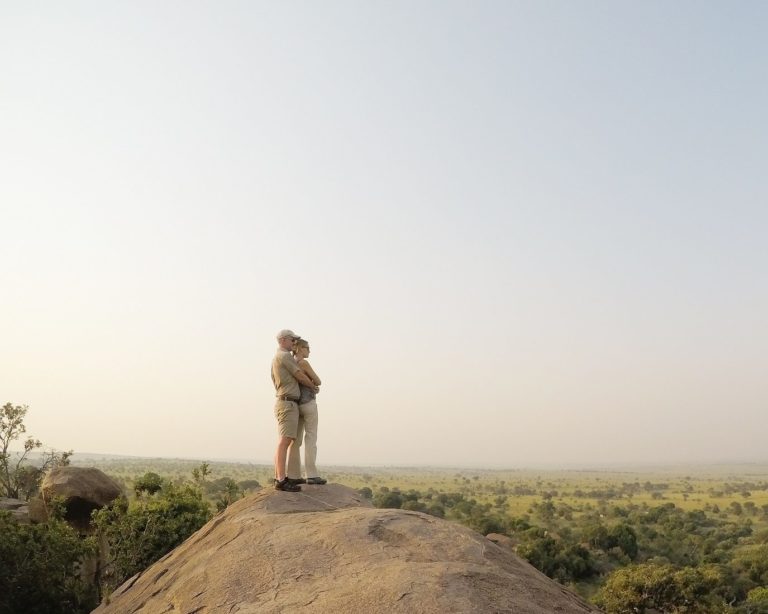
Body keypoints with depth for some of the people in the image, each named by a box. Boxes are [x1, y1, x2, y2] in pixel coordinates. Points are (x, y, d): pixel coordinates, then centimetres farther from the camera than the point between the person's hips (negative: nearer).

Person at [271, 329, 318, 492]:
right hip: (288, 404, -11)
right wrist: (314, 386, 9)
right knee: (285, 442, -15)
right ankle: (282, 480, -19)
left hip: (283, 403, 11)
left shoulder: (275, 359, 22)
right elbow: (301, 377, -11)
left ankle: (279, 478, 11)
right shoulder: (285, 356, -11)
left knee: (283, 442, 10)